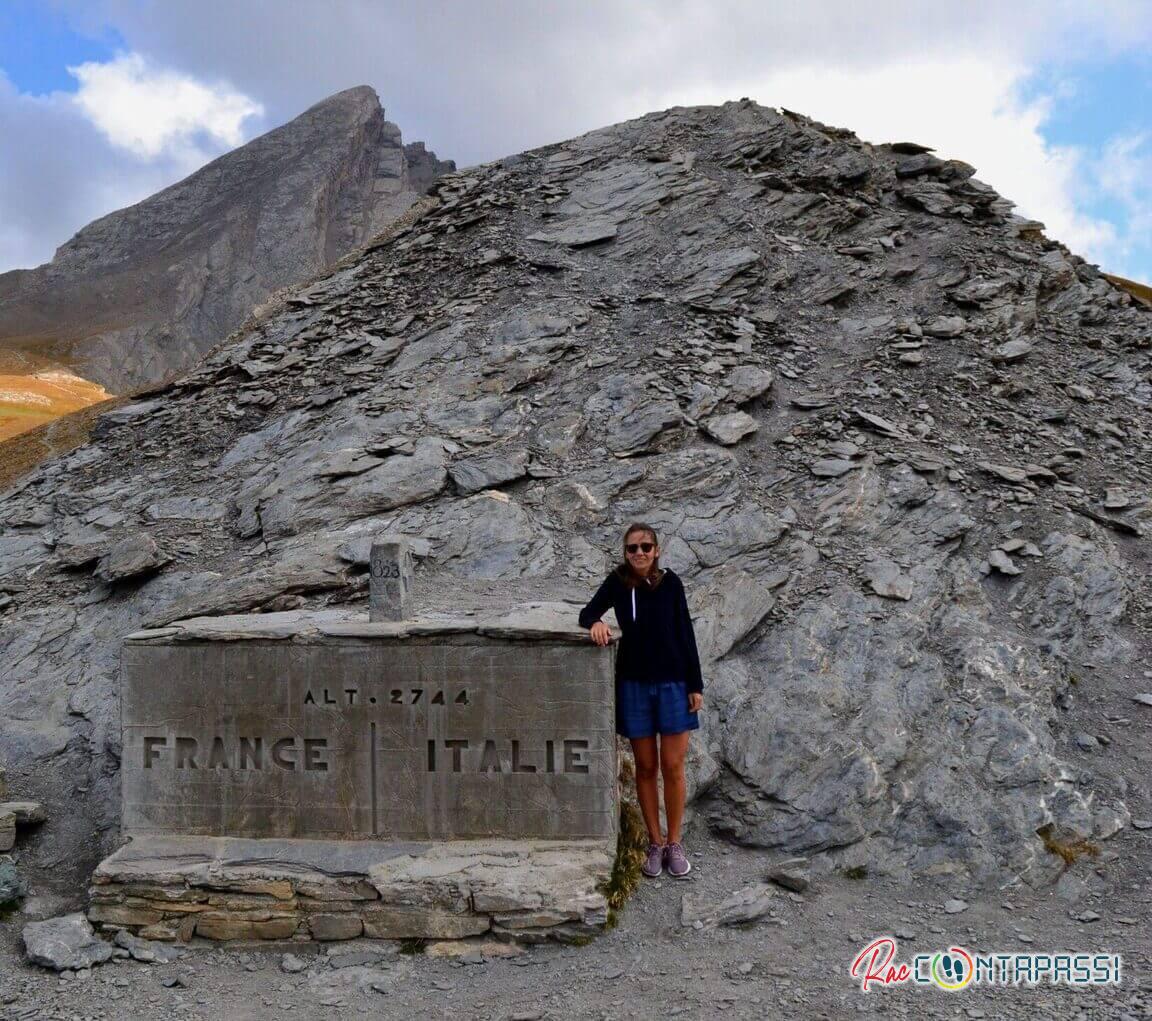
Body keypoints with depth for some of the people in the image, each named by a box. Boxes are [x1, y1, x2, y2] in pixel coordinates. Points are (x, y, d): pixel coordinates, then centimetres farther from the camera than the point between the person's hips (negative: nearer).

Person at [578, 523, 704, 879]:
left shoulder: (670, 582, -6)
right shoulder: (617, 582, -4)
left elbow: (685, 634, -3)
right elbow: (587, 612, 2)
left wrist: (696, 685, -3)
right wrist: (596, 623, -23)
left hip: (672, 683, -1)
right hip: (634, 684, 1)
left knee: (672, 767, 2)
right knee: (646, 767, 9)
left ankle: (674, 844, 17)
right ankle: (655, 844, 22)